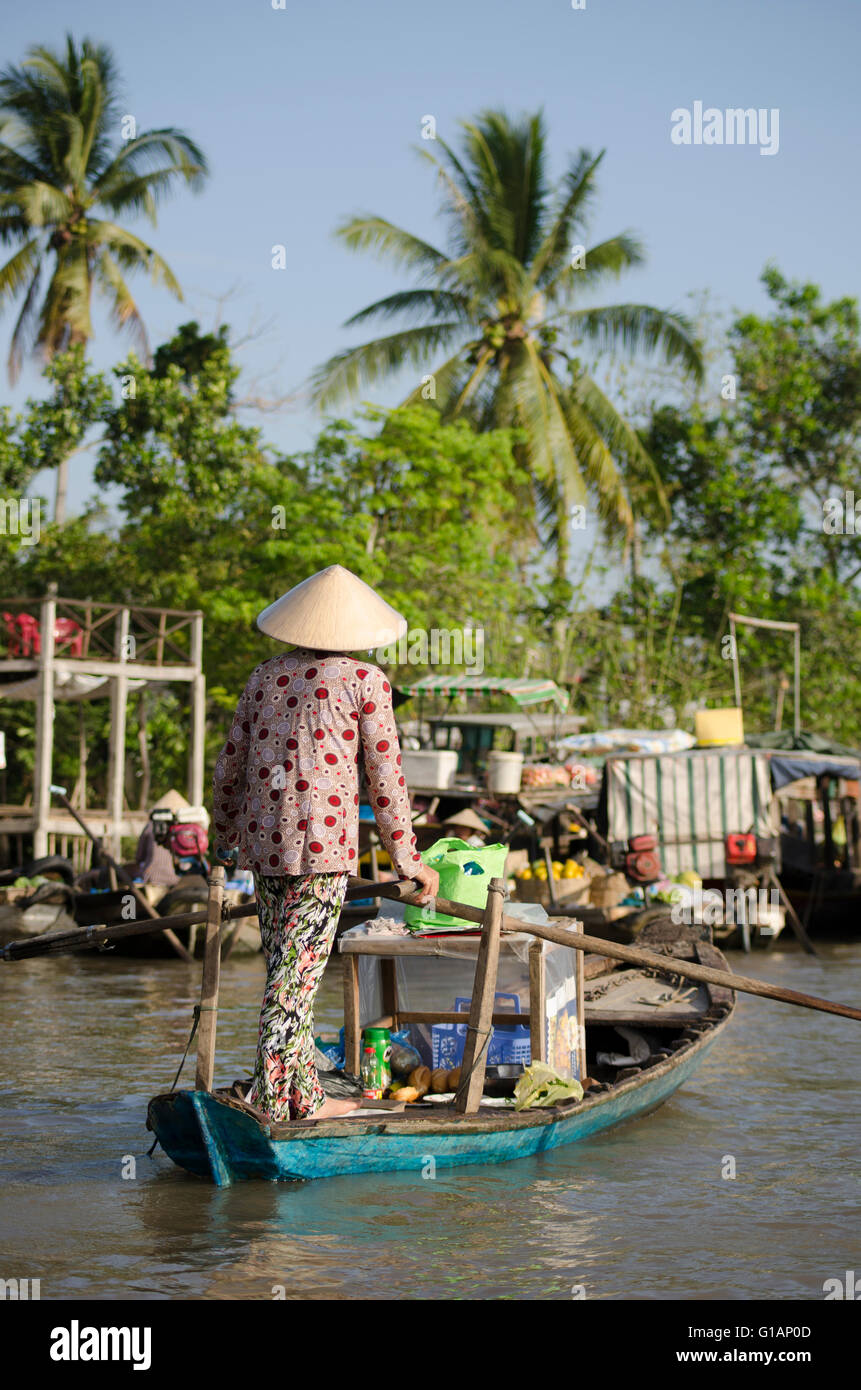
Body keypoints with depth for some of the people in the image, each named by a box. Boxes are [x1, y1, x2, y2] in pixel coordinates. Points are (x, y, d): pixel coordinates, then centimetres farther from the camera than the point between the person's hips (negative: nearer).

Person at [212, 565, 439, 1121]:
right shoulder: (365, 680, -2)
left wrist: (225, 837, 30)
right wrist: (407, 857, 5)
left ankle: (305, 1096, 20)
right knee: (297, 974, -4)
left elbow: (231, 765, 16)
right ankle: (268, 1098, -6)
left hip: (264, 839, 5)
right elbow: (385, 774, -2)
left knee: (285, 966, 13)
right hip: (322, 843, -5)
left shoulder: (266, 675, 12)